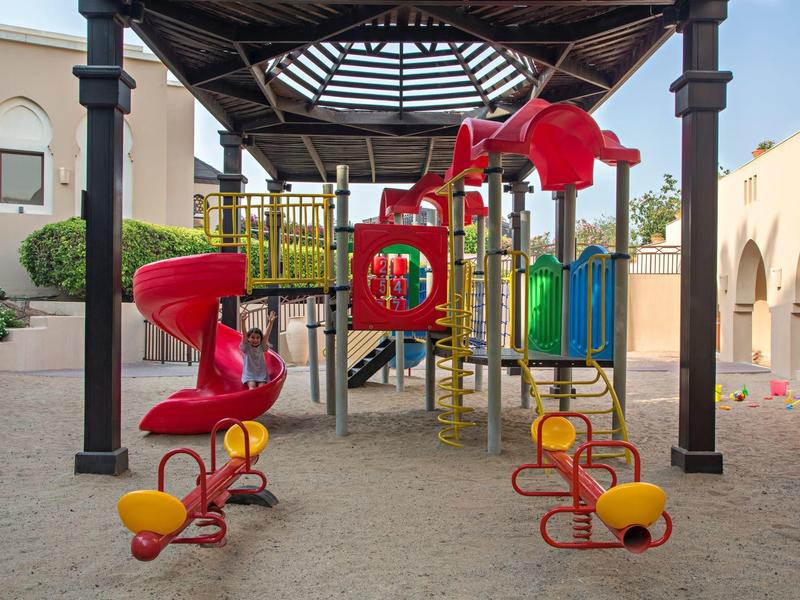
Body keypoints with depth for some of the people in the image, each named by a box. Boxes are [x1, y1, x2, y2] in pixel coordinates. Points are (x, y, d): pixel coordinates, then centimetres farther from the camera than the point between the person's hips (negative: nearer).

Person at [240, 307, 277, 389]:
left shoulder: (261, 347, 4)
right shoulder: (246, 347, -1)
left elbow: (266, 335, -9)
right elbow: (244, 334, -16)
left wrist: (270, 322, -23)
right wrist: (243, 321, -32)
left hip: (261, 374, 2)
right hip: (249, 374, -1)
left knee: (261, 386, -21)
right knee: (252, 385, -25)